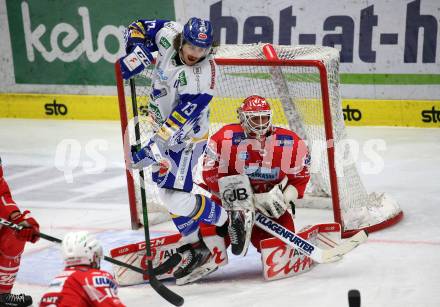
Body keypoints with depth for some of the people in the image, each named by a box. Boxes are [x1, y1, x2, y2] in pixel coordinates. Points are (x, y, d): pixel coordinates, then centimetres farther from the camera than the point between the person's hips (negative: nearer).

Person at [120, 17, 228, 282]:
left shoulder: (201, 77, -31)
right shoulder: (170, 35, -14)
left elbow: (179, 124, -33)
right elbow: (139, 29, 3)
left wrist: (154, 148, -36)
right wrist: (137, 53, -15)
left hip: (187, 135, -8)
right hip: (165, 127, 8)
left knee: (175, 195, -15)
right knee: (167, 189, 14)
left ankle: (226, 221, 5)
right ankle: (195, 247, 25)